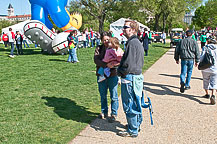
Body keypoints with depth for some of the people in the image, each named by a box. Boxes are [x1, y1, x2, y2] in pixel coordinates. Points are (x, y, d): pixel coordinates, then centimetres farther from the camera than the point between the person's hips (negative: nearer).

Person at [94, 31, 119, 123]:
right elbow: (96, 60, -14)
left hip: (112, 75, -2)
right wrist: (106, 64, -29)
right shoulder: (99, 49, 2)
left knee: (114, 96, 3)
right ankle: (104, 112, 33)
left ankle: (114, 114, 16)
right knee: (103, 95, 16)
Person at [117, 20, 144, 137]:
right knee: (135, 104, 21)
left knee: (129, 106, 0)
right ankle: (136, 125, 35)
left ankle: (132, 131, 11)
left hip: (130, 78, -10)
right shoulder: (137, 42, 13)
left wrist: (119, 72, -6)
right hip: (137, 76, 10)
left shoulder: (132, 43, -19)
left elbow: (128, 64, -24)